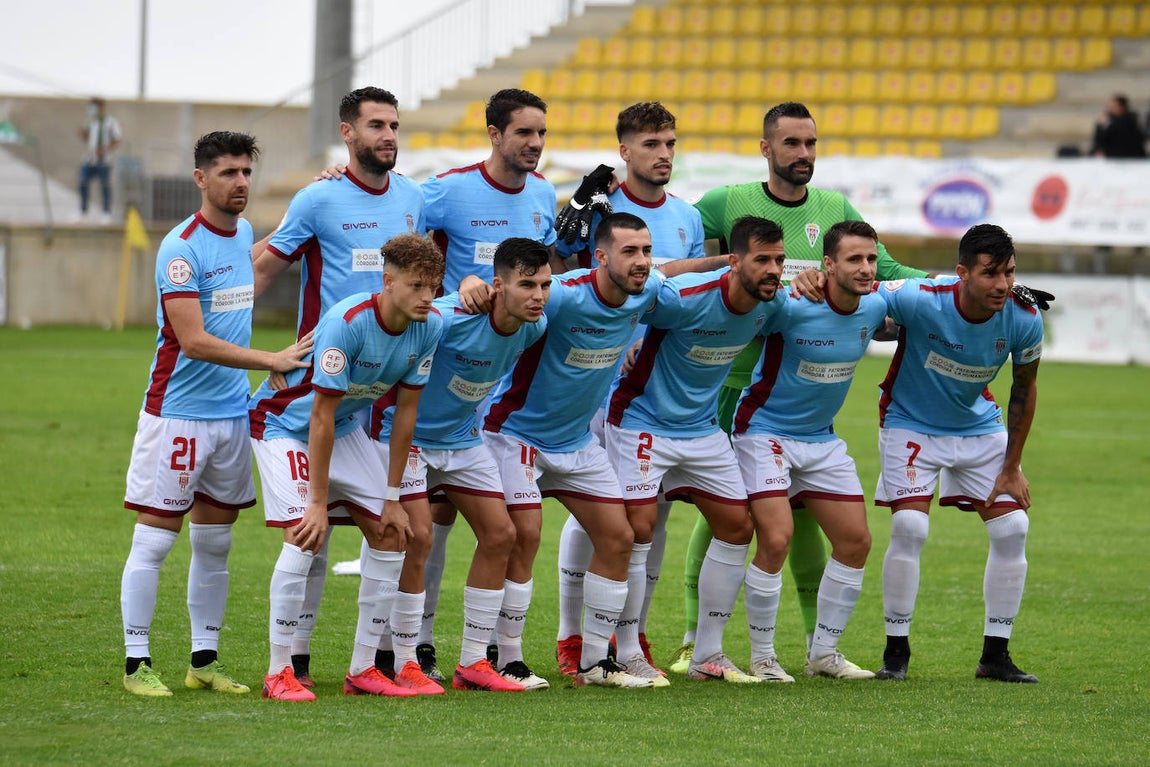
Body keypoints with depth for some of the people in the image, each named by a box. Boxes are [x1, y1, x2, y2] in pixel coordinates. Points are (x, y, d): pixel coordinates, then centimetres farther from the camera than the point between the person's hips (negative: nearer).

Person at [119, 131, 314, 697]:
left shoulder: (243, 232, 9)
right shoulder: (181, 247, -16)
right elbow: (193, 341, -21)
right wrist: (273, 361, -21)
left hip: (232, 412, 7)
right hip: (177, 412, -7)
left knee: (215, 544, 11)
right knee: (154, 540, -3)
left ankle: (204, 660, 17)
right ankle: (136, 663, 2)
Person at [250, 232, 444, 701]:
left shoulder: (430, 327, -13)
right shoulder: (348, 323, -33)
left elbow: (405, 411, -4)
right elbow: (321, 418, -29)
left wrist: (393, 499, -3)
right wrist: (318, 504, -27)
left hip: (345, 428, 7)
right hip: (284, 422, -7)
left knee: (390, 538, 2)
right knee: (304, 538, -21)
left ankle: (363, 670, 9)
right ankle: (279, 672, -12)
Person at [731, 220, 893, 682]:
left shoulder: (874, 308, -6)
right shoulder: (791, 307, -25)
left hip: (822, 437, 7)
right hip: (764, 431, -7)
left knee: (855, 541, 4)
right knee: (775, 539, -18)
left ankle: (823, 653, 17)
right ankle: (762, 656, -3)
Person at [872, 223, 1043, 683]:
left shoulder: (1024, 320, -20)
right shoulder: (919, 300, -31)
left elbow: (1024, 389, -4)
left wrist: (1011, 468, -2)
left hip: (981, 427, 4)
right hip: (910, 424, -4)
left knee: (1012, 527, -4)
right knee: (909, 527, -17)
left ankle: (995, 655, 7)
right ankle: (896, 651, -2)